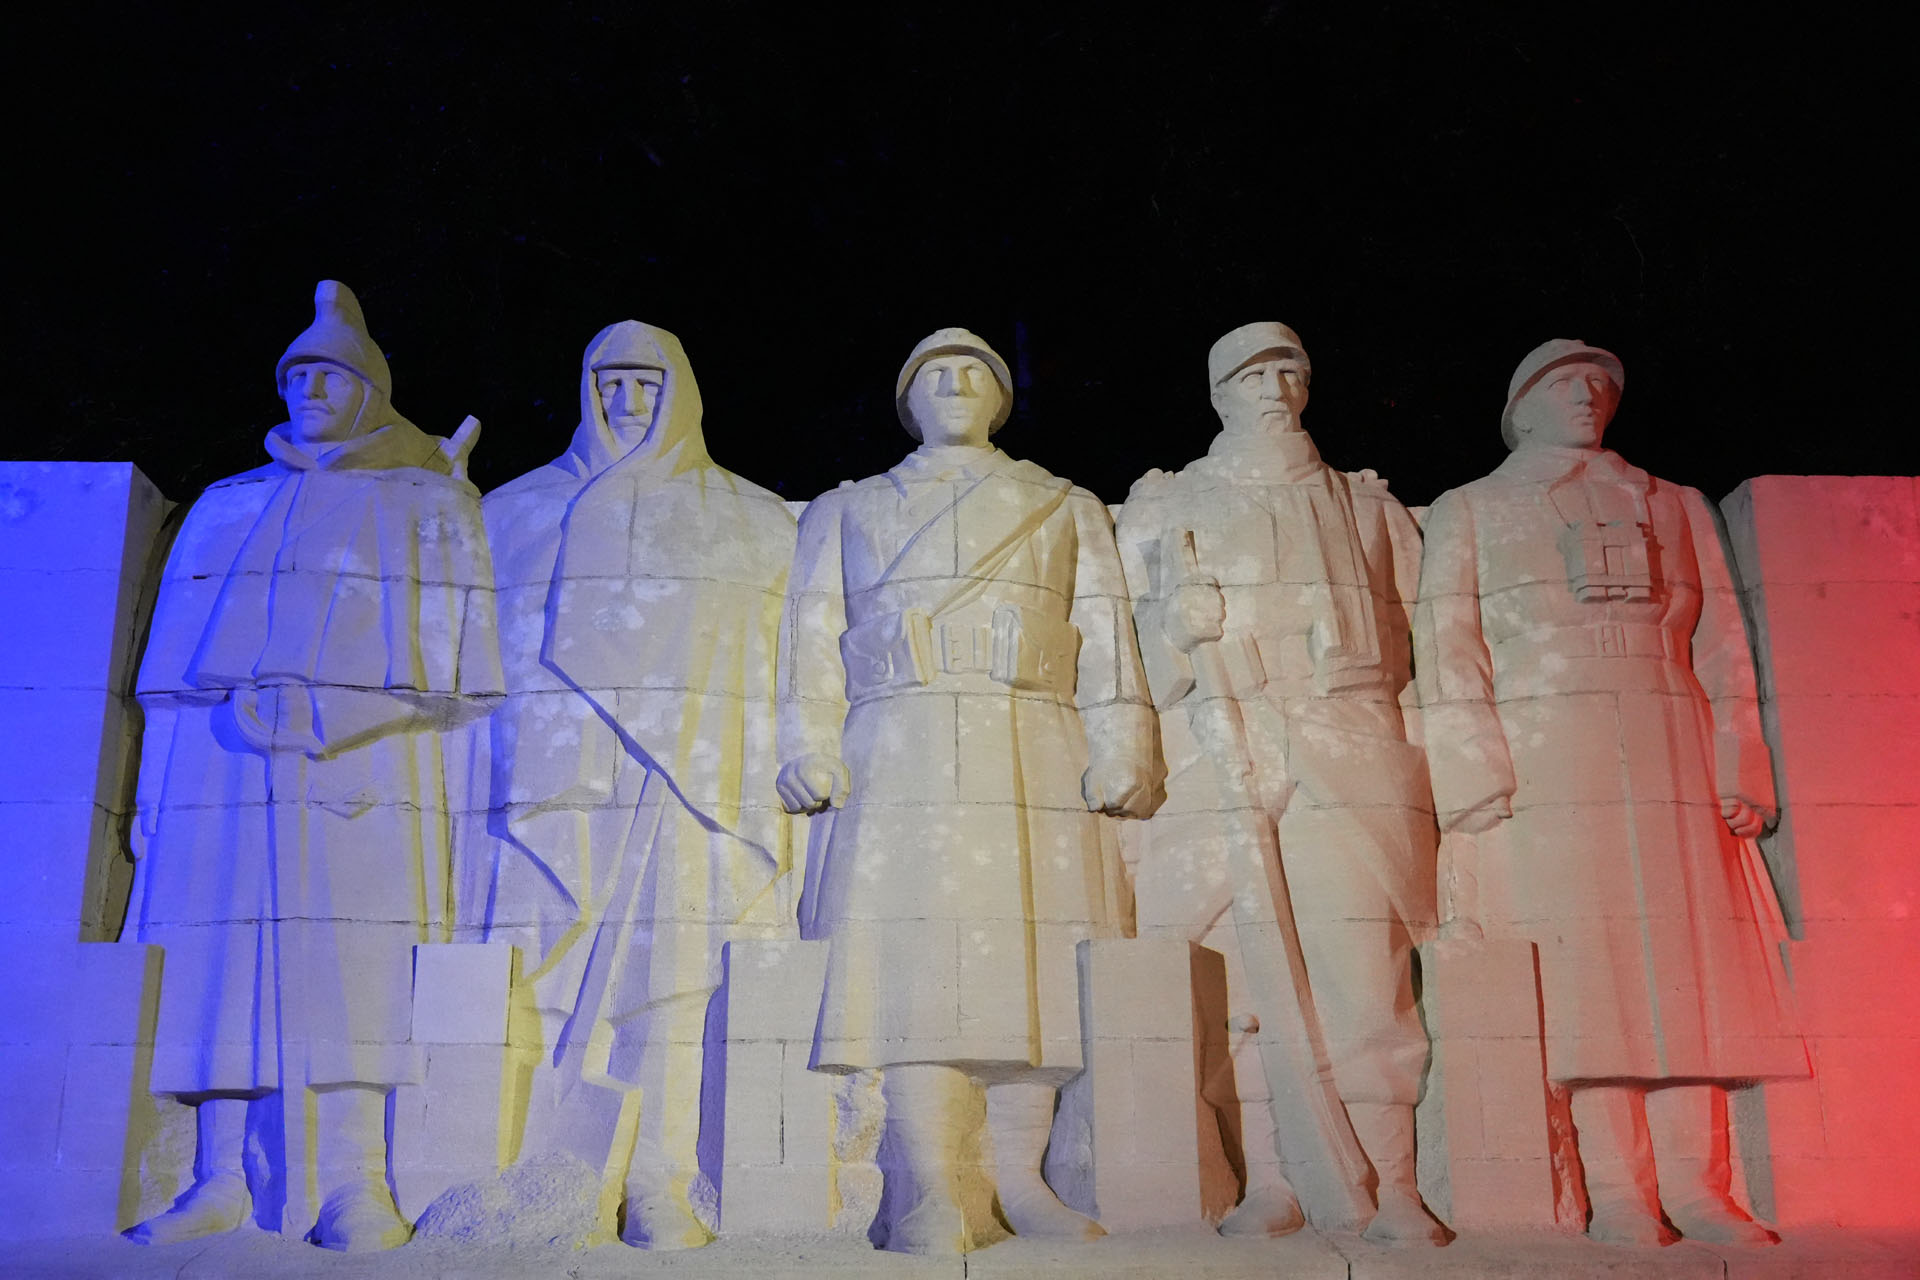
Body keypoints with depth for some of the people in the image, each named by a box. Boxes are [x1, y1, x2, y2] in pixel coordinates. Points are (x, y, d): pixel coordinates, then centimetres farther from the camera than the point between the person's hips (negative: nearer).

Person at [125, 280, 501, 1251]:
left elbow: (464, 644, 7)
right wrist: (154, 791, 11)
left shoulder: (426, 501, 14)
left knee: (353, 955, -10)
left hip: (362, 761, -3)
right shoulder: (225, 506, 24)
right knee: (218, 956, -2)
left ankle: (355, 1186, -7)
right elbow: (174, 650, 19)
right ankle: (220, 1180, 6)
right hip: (221, 761, 4)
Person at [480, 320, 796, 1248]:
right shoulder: (517, 510, 19)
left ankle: (667, 1199, -2)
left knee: (681, 987, -7)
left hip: (701, 792, 0)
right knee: (556, 991, -6)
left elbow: (794, 669, 10)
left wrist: (783, 791, 1)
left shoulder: (757, 521, 16)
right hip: (561, 789, 1)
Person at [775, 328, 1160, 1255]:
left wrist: (1119, 752, -3)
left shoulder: (1067, 509, 23)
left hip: (1035, 759, 1)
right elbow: (814, 637, 13)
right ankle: (929, 1195, -11)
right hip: (903, 756, -1)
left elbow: (1106, 640, 12)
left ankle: (1019, 1179, 0)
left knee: (1034, 962, -6)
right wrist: (811, 749, -3)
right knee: (920, 966, -12)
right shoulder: (848, 510, 24)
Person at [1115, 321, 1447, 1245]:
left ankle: (1392, 1186, -2)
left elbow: (1417, 631, 19)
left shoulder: (1368, 505, 22)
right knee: (1241, 978, -5)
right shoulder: (1162, 505, 19)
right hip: (1215, 761, 0)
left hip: (1350, 760, 1)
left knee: (1363, 970, -8)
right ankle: (1268, 1184, 4)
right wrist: (1179, 626, -7)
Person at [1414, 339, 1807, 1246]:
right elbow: (1447, 650, 3)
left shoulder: (1678, 507, 22)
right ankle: (1618, 1193, -3)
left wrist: (1739, 771, 2)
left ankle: (1697, 1188, 1)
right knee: (1584, 965, -7)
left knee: (1690, 961, -4)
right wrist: (1480, 777, -9)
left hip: (1673, 759, 3)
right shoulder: (1467, 511, 15)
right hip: (1542, 762, -2)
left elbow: (1721, 647, 14)